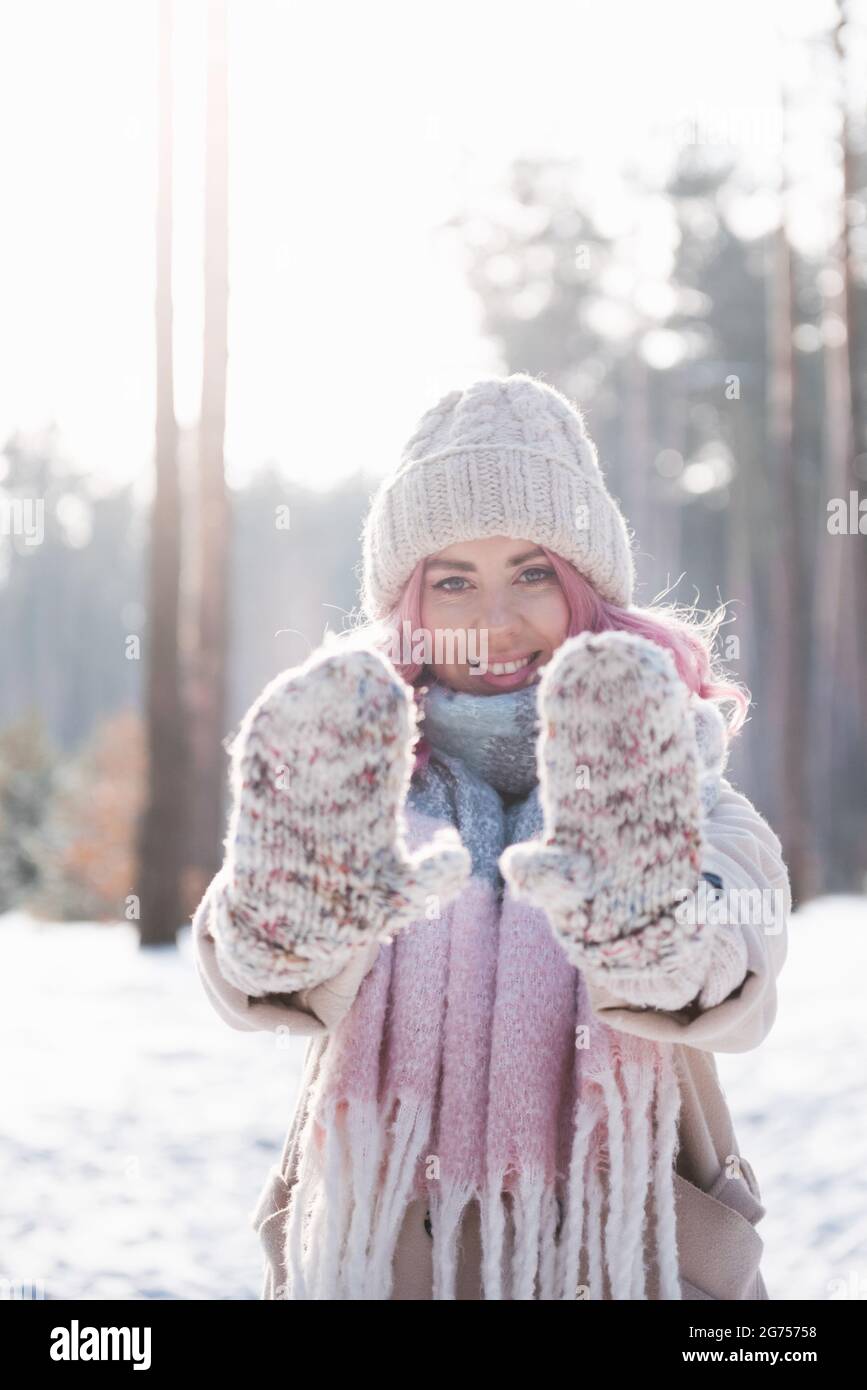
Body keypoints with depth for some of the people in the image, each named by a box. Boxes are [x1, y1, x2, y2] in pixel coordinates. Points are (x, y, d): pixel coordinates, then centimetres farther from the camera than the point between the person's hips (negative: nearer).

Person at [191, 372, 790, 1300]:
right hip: (372, 1260, 0)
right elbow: (246, 983, -15)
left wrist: (655, 933, -37)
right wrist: (289, 931, -35)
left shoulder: (669, 785, 2)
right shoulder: (345, 785, 3)